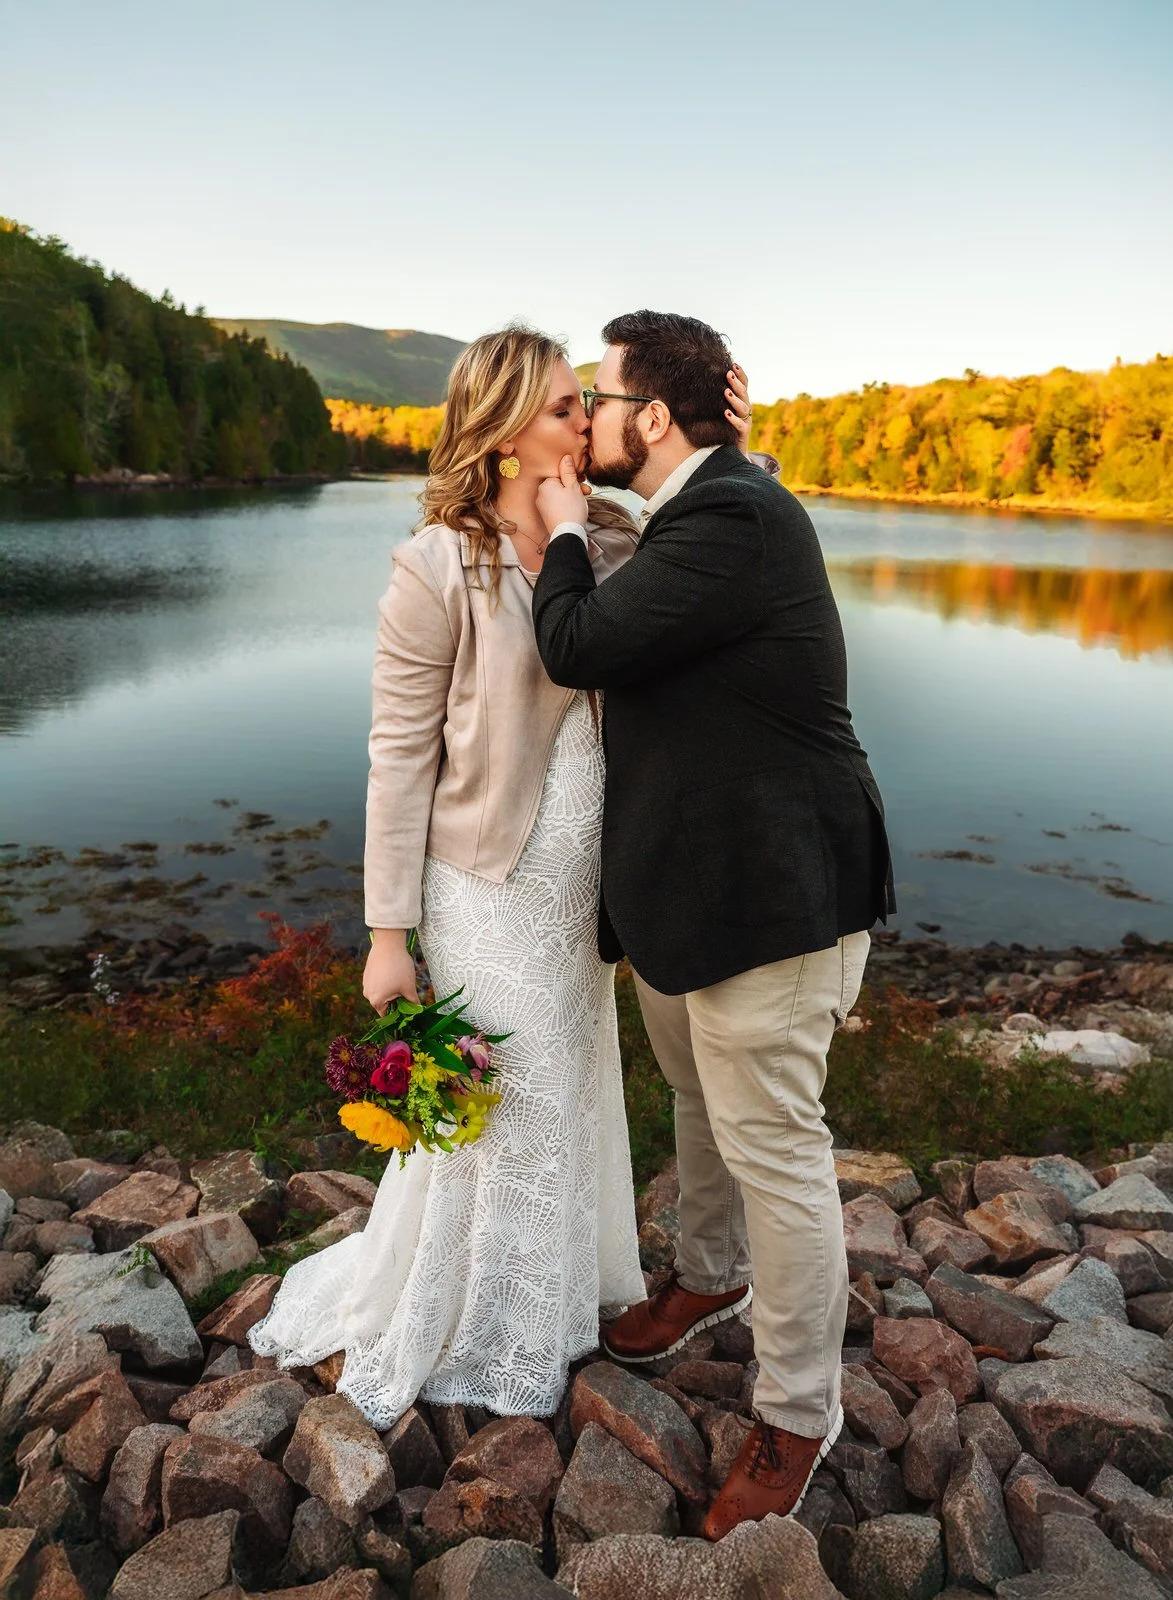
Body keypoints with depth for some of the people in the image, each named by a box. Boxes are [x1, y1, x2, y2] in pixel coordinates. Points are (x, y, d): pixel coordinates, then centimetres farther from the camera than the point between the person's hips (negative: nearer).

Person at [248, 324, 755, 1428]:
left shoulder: (610, 542, -1)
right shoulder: (438, 568, -17)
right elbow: (400, 756, -14)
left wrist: (728, 450, -12)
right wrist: (387, 933, -12)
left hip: (583, 883, 6)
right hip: (487, 890, -6)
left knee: (568, 1090, 22)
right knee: (495, 1111, 10)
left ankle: (552, 1297, 50)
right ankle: (427, 1330, 40)